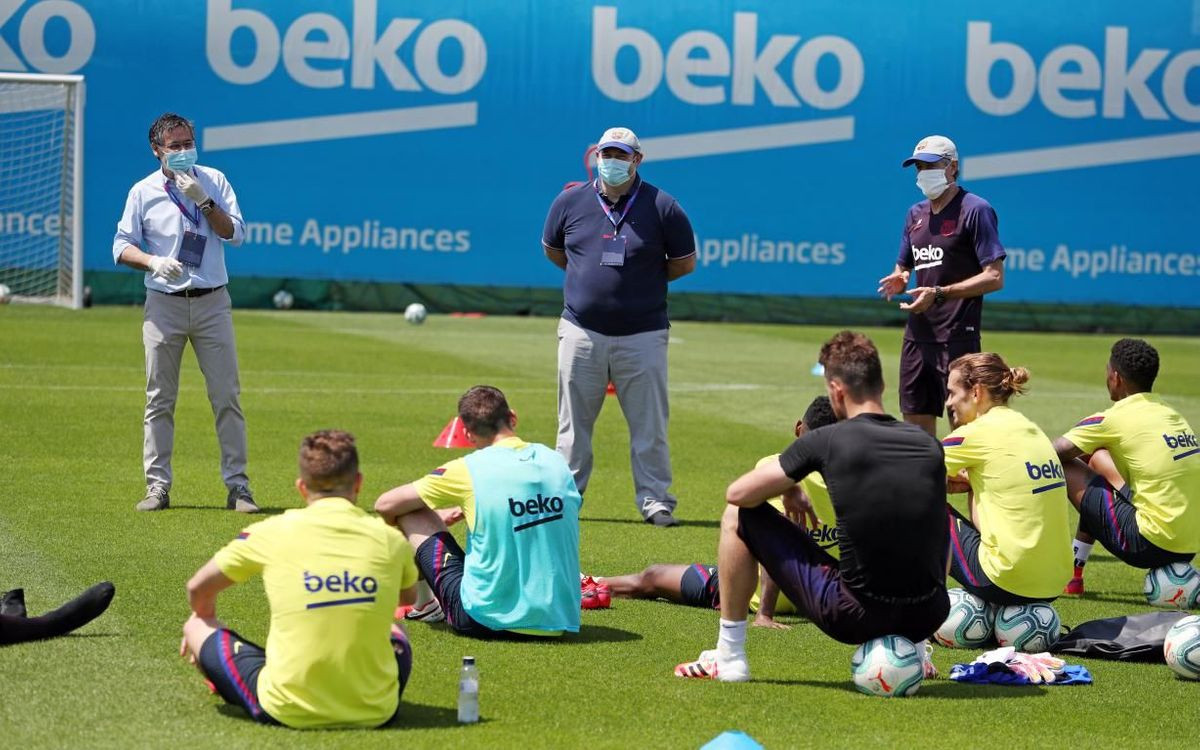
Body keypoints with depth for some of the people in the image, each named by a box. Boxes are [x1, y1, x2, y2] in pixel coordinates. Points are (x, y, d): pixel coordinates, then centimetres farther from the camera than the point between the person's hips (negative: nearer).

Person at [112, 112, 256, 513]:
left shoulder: (213, 181, 6)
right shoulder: (143, 192, 3)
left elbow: (235, 234, -1)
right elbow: (122, 246, 2)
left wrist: (203, 201, -13)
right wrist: (154, 262, -16)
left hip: (212, 302, 0)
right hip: (164, 303, 0)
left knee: (227, 396, -2)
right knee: (159, 400, 2)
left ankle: (238, 485, 1)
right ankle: (157, 486, 7)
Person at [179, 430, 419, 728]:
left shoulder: (271, 533, -4)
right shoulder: (390, 540, 1)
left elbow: (198, 590, 14)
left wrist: (205, 623, 37)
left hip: (288, 713, -2)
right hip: (376, 713, 3)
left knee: (198, 626, 21)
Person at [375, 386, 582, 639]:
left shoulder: (468, 470, -8)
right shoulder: (556, 461, 5)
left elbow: (385, 505, 2)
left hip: (485, 621, -5)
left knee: (412, 514, 11)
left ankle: (423, 604, 32)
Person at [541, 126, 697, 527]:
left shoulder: (662, 207, -3)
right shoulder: (570, 201, 3)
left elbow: (685, 262, 6)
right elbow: (552, 249, 19)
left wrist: (645, 282, 5)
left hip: (642, 335, -2)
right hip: (581, 330, 2)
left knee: (649, 424, 0)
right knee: (574, 422, 7)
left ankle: (655, 500, 7)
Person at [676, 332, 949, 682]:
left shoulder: (825, 441, -5)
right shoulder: (929, 445, 5)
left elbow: (737, 493, 2)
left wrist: (789, 492, 22)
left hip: (854, 616, -4)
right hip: (927, 620, 4)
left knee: (738, 517, 13)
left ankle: (729, 659, 19)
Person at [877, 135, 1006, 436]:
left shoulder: (976, 210, -7)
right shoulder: (916, 214, 16)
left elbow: (994, 277, -13)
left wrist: (939, 293, -20)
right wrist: (898, 280, -1)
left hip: (957, 337, -7)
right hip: (917, 334, 7)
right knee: (916, 426, 9)